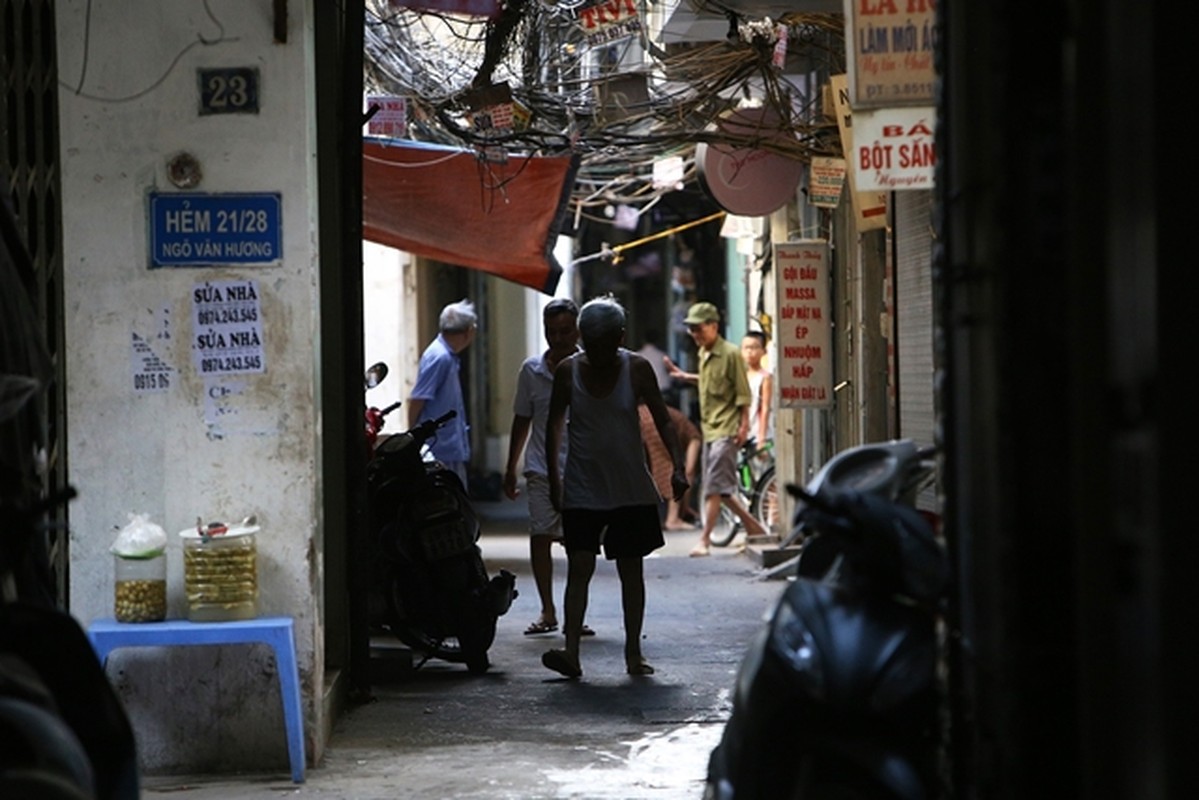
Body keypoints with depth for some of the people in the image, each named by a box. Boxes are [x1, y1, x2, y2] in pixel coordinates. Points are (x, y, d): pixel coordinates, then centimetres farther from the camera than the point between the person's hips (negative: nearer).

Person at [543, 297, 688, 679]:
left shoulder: (637, 369, -4)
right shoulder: (568, 371, -3)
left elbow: (662, 420, -2)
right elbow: (554, 423, 7)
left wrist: (677, 466, -13)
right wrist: (553, 476, 2)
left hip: (631, 489, 0)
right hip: (582, 487, 0)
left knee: (631, 570, 5)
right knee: (580, 567, -10)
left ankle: (633, 652, 13)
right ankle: (571, 651, -16)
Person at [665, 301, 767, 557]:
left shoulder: (730, 354, -12)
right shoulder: (703, 354, 11)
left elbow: (742, 392, -12)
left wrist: (744, 425, -16)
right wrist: (686, 377, 19)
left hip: (726, 429, -9)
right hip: (709, 428, 9)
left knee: (714, 487, -12)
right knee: (721, 488, 11)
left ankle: (705, 540, -13)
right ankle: (753, 527, 24)